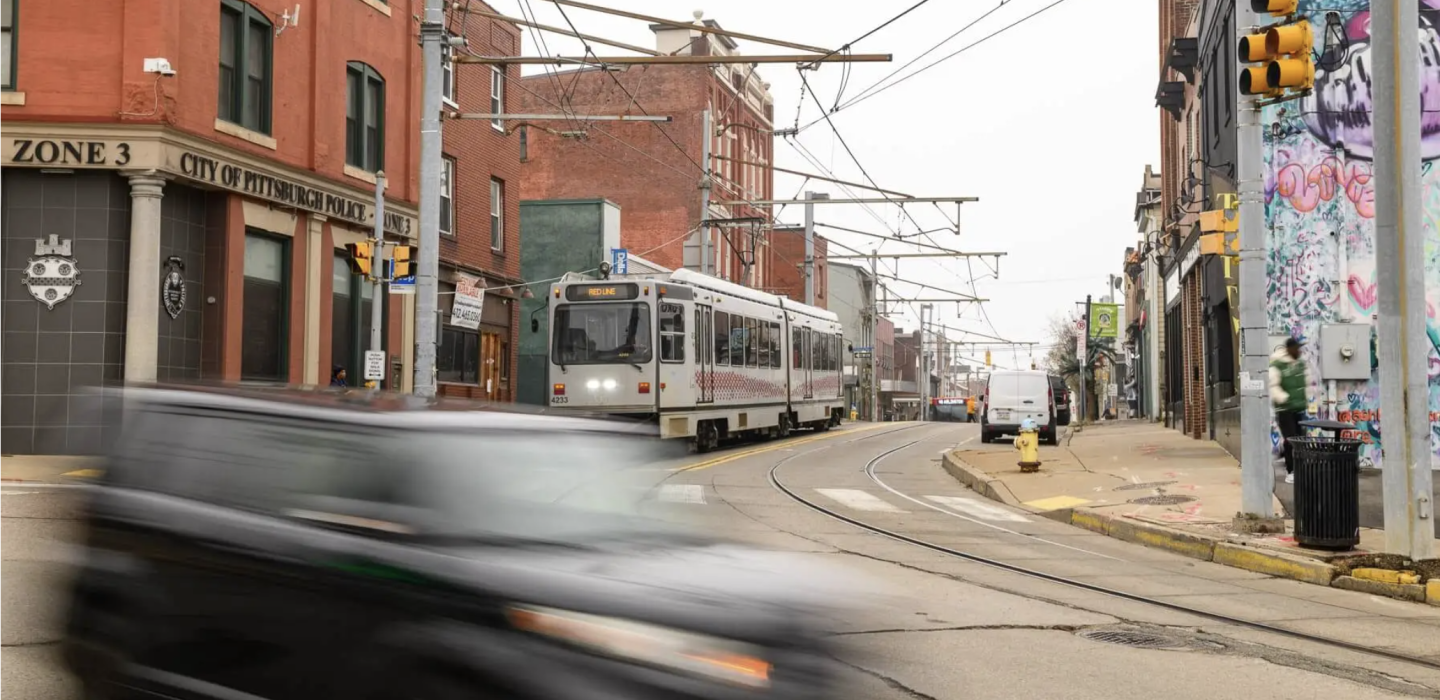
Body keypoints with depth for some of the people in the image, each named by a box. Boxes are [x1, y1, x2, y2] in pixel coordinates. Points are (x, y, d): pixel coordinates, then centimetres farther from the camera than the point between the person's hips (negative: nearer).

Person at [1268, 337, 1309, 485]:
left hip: (1299, 408, 7)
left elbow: (1306, 383, 23)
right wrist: (1285, 399, -22)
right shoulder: (1277, 365, -12)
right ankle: (1290, 472, -4)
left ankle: (1294, 469, 20)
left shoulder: (1301, 364, 11)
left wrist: (1306, 400, 18)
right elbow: (1272, 386, -16)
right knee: (1290, 440, -10)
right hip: (1284, 409, -7)